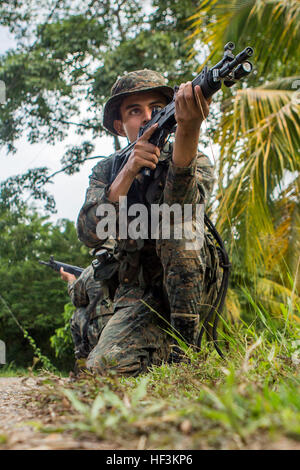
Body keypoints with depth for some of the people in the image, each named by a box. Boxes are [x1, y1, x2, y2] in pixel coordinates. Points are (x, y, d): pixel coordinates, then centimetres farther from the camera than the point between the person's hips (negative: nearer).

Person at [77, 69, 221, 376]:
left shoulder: (196, 162, -3)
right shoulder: (107, 170, 4)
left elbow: (180, 207, -29)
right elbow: (90, 234, -14)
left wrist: (188, 129, -46)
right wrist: (128, 171, -26)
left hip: (189, 287, -1)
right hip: (139, 295, 2)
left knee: (176, 219, -29)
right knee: (105, 366, -25)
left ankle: (185, 340, -21)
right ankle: (166, 347, 5)